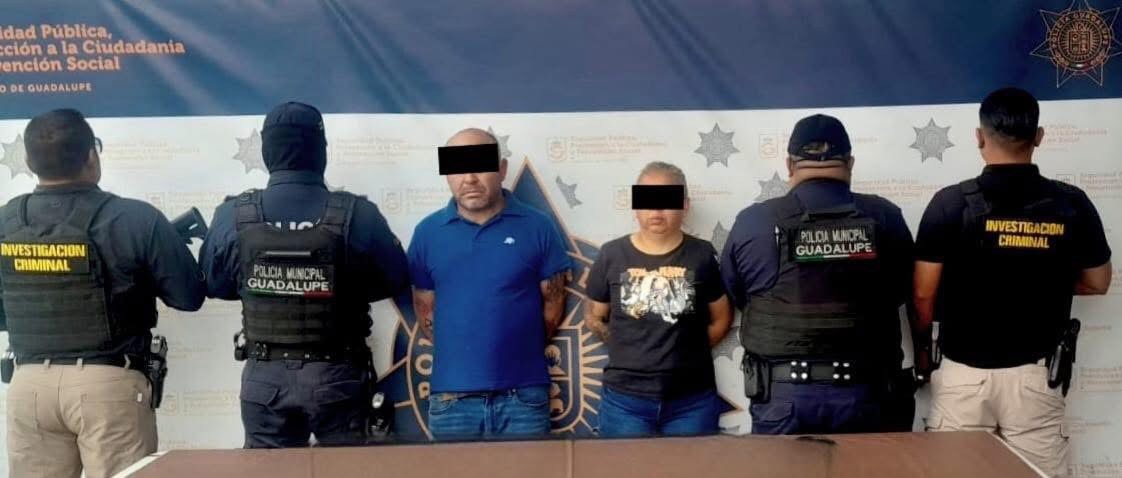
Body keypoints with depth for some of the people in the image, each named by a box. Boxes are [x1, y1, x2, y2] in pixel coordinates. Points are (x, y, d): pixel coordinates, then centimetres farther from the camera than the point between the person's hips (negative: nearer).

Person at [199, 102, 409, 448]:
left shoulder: (233, 217, -8)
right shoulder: (357, 215, -13)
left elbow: (215, 285, 7)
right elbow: (396, 280, -1)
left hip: (264, 376, 2)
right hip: (336, 375, -1)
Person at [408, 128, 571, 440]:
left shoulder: (537, 227, -2)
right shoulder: (427, 232, 3)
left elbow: (553, 303, 4)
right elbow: (424, 308, 8)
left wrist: (517, 351, 6)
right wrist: (460, 354, 6)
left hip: (524, 393, -1)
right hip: (451, 397, 1)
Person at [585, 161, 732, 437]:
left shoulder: (702, 255, -3)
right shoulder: (612, 255, -2)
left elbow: (721, 318, 7)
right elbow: (594, 317, 8)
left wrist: (688, 351, 3)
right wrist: (629, 351, 3)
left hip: (692, 399, 0)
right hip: (625, 398, 0)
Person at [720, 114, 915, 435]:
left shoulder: (751, 222, -9)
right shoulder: (885, 217, -5)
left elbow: (733, 296, 7)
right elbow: (903, 293, 11)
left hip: (781, 393, -1)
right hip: (864, 391, 1)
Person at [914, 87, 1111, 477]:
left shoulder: (951, 203, -10)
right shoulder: (1072, 205, -3)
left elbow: (923, 293, -7)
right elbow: (1097, 283, 9)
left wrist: (923, 348, 11)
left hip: (963, 372, -1)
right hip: (1034, 374, 2)